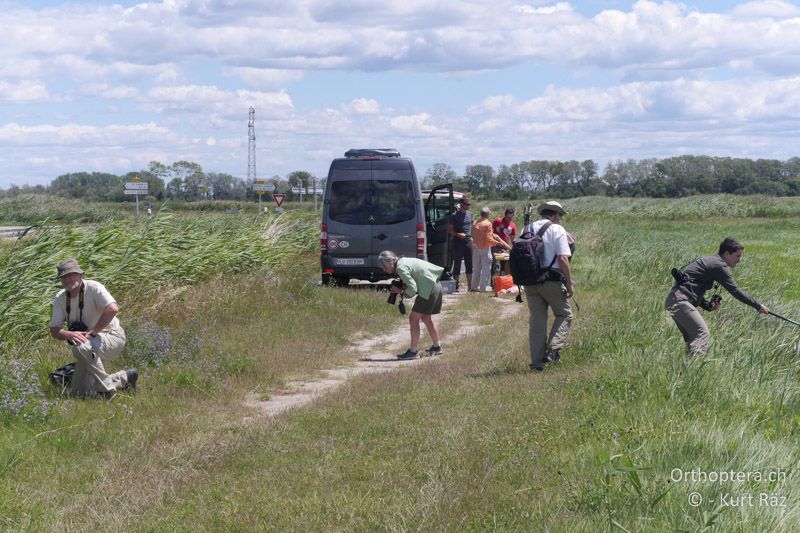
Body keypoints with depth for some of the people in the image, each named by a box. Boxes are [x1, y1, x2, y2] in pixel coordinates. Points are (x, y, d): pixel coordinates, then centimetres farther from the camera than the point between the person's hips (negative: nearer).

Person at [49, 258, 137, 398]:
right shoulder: (60, 298, 1)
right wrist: (69, 335, -25)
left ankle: (107, 389, -18)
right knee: (79, 392, 2)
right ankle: (124, 378, 22)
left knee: (81, 348, -37)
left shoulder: (93, 287, -18)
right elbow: (54, 330, -2)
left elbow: (113, 309, -34)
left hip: (112, 336, -7)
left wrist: (92, 332, -29)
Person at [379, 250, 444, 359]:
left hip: (429, 289, -10)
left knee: (413, 319, -4)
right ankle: (436, 347, 35)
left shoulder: (401, 268, -15)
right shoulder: (404, 261, 14)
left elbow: (412, 288, -19)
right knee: (426, 318, 24)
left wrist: (401, 291, -3)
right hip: (436, 285, 10)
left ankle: (413, 351, -4)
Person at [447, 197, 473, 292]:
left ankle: (470, 286, 12)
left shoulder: (469, 214, 12)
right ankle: (456, 286, 2)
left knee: (469, 265, 7)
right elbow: (449, 229, -5)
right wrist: (458, 234, -20)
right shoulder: (454, 215, -4)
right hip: (458, 242, -5)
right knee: (457, 264, -2)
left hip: (468, 242, 5)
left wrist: (472, 237, 9)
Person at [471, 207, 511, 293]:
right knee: (486, 269, 0)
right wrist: (497, 243, -5)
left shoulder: (475, 224, 7)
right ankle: (482, 288, -2)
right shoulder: (488, 224, -12)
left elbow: (473, 236, 11)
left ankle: (474, 287, 18)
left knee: (476, 268, 16)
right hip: (485, 248, -6)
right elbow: (489, 238, -17)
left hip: (475, 248, 6)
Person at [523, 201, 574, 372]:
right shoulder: (557, 229, -5)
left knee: (536, 321, 10)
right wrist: (569, 283, -8)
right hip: (552, 280, -5)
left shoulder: (527, 230, 12)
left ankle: (537, 361, 9)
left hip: (530, 281, 5)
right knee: (564, 315, 11)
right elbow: (563, 258, -13)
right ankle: (553, 350, -7)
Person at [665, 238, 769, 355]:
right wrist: (758, 306, -1)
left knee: (691, 339, 14)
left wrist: (708, 305, 8)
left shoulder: (710, 261, 22)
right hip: (680, 300, -10)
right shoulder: (719, 266, -8)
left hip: (673, 301, 10)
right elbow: (735, 291, -9)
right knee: (702, 335, -16)